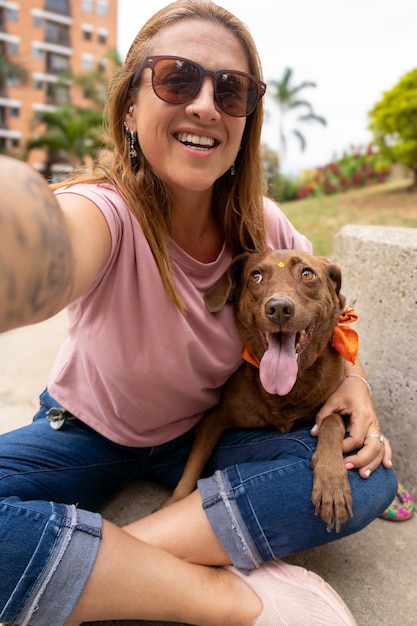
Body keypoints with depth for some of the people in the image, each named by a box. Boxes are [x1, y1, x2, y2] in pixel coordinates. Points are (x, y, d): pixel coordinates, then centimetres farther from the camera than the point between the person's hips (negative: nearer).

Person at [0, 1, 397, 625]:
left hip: (204, 432, 3)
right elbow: (51, 247, -55)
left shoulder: (261, 227, -13)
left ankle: (97, 566, -20)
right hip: (90, 429, -2)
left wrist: (351, 374, -16)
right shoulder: (109, 211, -28)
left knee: (369, 475, -19)